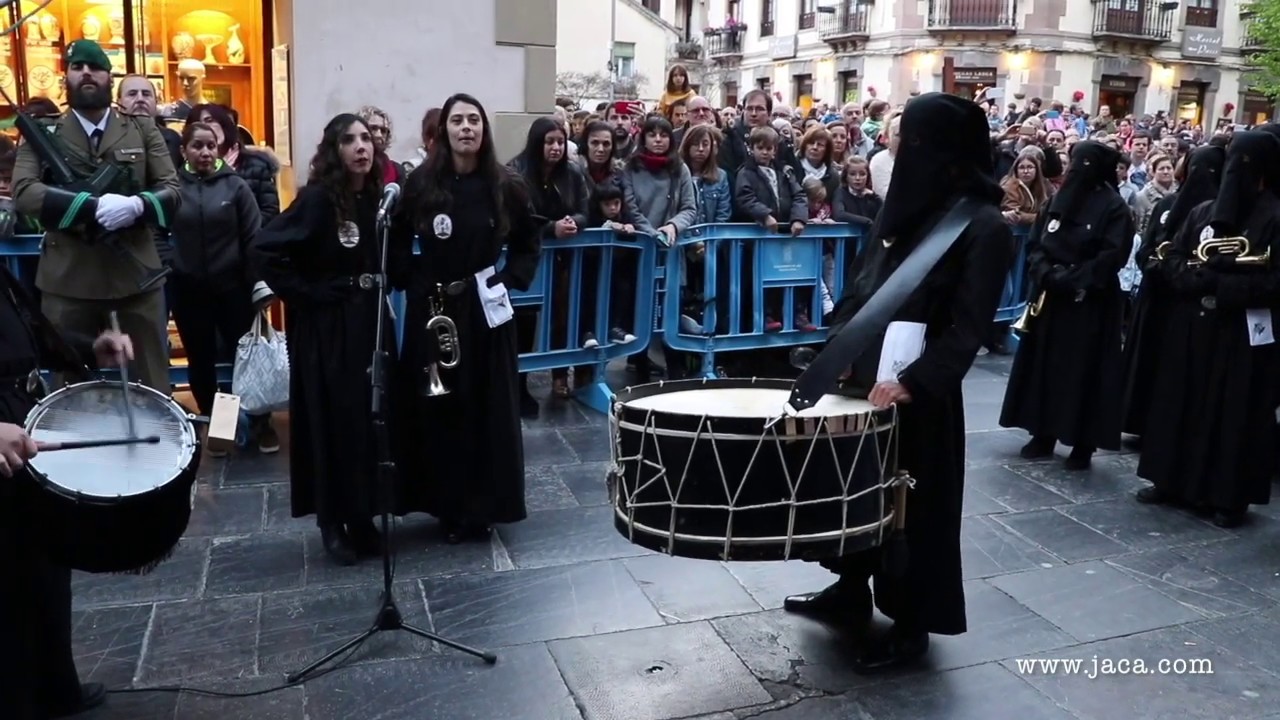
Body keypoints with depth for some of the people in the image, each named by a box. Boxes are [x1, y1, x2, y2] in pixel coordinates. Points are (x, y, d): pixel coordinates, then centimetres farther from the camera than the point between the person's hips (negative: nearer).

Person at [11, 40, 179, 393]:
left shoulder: (143, 129, 8)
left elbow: (172, 191, 2)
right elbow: (23, 193, -8)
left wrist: (137, 206, -20)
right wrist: (93, 205, -22)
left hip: (137, 276, 0)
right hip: (68, 280, 0)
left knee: (152, 387, 7)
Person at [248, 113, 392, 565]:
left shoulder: (378, 197, 5)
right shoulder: (318, 198, -13)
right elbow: (263, 249, -17)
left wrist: (384, 290, 4)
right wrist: (303, 294, -14)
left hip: (371, 322, 6)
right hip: (326, 328, -6)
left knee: (372, 419, 10)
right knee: (334, 422, 1)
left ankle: (362, 517, 24)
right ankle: (332, 522, 16)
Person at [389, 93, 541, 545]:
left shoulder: (506, 186, -1)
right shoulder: (421, 183, -2)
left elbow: (529, 244, 10)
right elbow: (397, 244, 7)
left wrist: (508, 281, -2)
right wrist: (413, 282, -4)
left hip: (484, 310, 0)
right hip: (431, 309, 0)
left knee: (487, 408, 4)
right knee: (436, 408, 4)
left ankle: (482, 506, 17)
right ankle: (447, 505, 18)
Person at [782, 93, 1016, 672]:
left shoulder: (984, 227, -13)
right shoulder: (903, 204, 8)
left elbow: (967, 327, -17)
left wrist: (914, 381, -26)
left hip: (918, 390, -7)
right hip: (863, 374, 7)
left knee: (913, 500, 5)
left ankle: (912, 624, 22)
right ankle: (851, 590, 37)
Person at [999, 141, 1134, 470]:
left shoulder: (1114, 208, -6)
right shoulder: (1057, 201, 9)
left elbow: (1112, 257, -14)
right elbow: (1034, 244, 8)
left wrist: (1070, 279, -19)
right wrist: (1045, 274, -11)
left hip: (1090, 304, -5)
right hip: (1049, 297, 6)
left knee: (1083, 370, -2)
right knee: (1044, 365, 8)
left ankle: (1083, 444, 6)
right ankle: (1043, 434, 19)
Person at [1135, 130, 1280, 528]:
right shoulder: (1203, 211, 8)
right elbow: (1171, 259, 6)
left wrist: (1220, 284, -18)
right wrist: (1198, 279, -13)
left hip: (1243, 335, -5)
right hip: (1191, 327, 5)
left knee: (1235, 414, 2)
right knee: (1182, 403, 10)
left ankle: (1229, 495, 11)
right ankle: (1174, 481, 21)